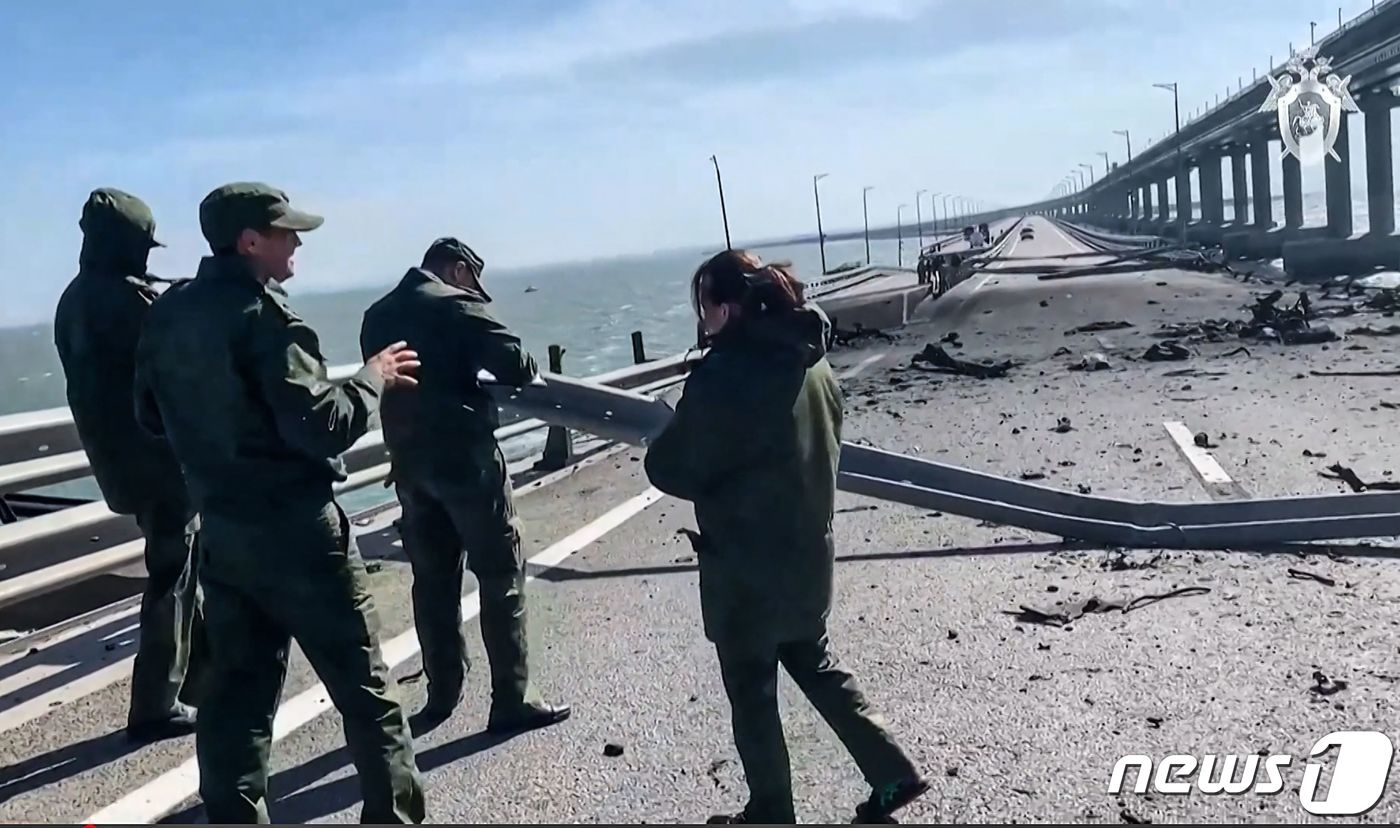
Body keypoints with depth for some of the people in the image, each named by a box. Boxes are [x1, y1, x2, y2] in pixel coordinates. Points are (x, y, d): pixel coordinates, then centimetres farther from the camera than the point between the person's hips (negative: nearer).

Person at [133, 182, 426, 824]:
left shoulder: (167, 315, 8)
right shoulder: (261, 312, -17)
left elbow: (151, 416, 18)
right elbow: (322, 427, -21)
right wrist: (372, 379, -7)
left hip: (221, 531, 8)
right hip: (295, 530, -7)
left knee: (238, 689, 14)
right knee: (364, 687, 5)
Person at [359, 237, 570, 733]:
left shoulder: (377, 315, 13)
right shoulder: (459, 304, -7)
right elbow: (516, 367, -16)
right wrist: (529, 368, 5)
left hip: (409, 461, 7)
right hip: (465, 458, -6)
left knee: (432, 581, 14)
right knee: (500, 578, 1)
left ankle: (442, 694, 21)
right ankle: (512, 701, 3)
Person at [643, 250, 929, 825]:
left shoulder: (722, 374, -23)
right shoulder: (812, 363, 1)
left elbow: (673, 472, -14)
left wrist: (664, 446, 6)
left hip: (745, 566, -7)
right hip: (808, 552, 8)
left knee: (752, 696, 11)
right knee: (815, 665, 25)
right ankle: (891, 773, 27)